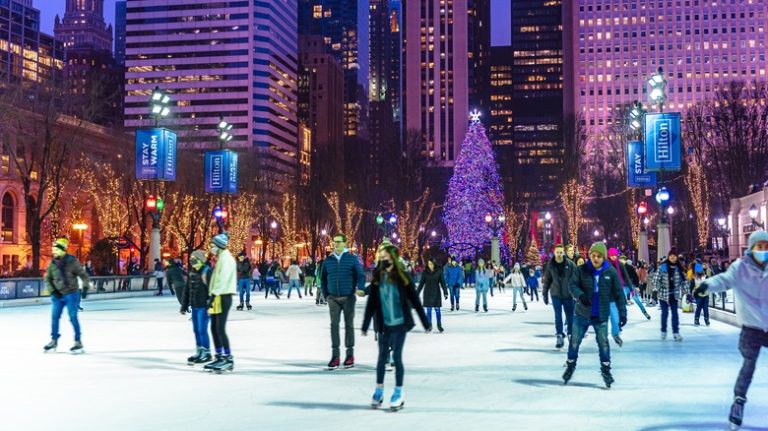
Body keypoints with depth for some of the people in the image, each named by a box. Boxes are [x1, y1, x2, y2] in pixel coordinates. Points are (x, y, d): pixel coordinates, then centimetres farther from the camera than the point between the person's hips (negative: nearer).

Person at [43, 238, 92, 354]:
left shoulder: (72, 261, -12)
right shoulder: (52, 263, 1)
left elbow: (83, 274, -9)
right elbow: (47, 279, 7)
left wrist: (85, 287, -20)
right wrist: (52, 291, -6)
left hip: (71, 294, -5)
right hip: (57, 295, 5)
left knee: (73, 318, -3)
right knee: (54, 317, 9)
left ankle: (78, 342, 7)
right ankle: (54, 341, 24)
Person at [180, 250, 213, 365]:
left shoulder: (207, 272, -12)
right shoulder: (192, 273, 11)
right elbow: (186, 290, 17)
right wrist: (184, 306, 18)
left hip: (203, 307, -8)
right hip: (194, 306, 8)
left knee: (202, 330, -5)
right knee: (196, 330, 12)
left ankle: (207, 353, 5)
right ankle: (199, 352, 22)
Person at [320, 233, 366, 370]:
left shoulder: (352, 259, -3)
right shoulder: (328, 260, 5)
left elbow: (361, 275, -6)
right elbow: (323, 279, 13)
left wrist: (360, 288, -23)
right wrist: (326, 295, 6)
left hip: (348, 298, -2)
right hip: (333, 298, 2)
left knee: (349, 325, 7)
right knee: (334, 325, -3)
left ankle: (350, 354, 16)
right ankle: (335, 356, -1)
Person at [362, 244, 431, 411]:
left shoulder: (402, 277, -6)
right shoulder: (377, 278, 1)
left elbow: (414, 300, -3)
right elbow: (371, 303, 3)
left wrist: (426, 322, -1)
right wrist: (365, 326, 4)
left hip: (400, 323, -2)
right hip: (383, 325, 2)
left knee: (397, 357, -1)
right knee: (382, 357, 9)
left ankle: (398, 393, 10)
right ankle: (379, 391, 22)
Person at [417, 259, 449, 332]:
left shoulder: (439, 271, -6)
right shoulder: (425, 272, -3)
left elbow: (443, 282, -3)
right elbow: (421, 283, 3)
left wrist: (445, 292, -9)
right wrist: (417, 293, 3)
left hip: (436, 293, -1)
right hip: (428, 293, 1)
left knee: (437, 310, 1)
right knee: (428, 310, 4)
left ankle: (439, 325, 14)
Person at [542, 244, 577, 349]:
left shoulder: (570, 264, -7)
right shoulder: (550, 265, -1)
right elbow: (546, 281, 5)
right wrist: (545, 294, 6)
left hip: (568, 295, -1)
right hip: (556, 295, 1)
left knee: (570, 316, 9)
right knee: (558, 316, -3)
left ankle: (570, 334, 26)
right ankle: (559, 336, 1)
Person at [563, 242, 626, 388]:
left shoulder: (611, 272, -8)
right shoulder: (582, 270, -7)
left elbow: (619, 294, -5)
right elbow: (573, 285, -10)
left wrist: (622, 313, -8)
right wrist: (580, 295, -32)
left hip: (601, 316, -1)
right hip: (582, 314, 1)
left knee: (603, 342, 2)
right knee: (575, 340, 10)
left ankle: (606, 369, 17)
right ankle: (570, 366, 29)